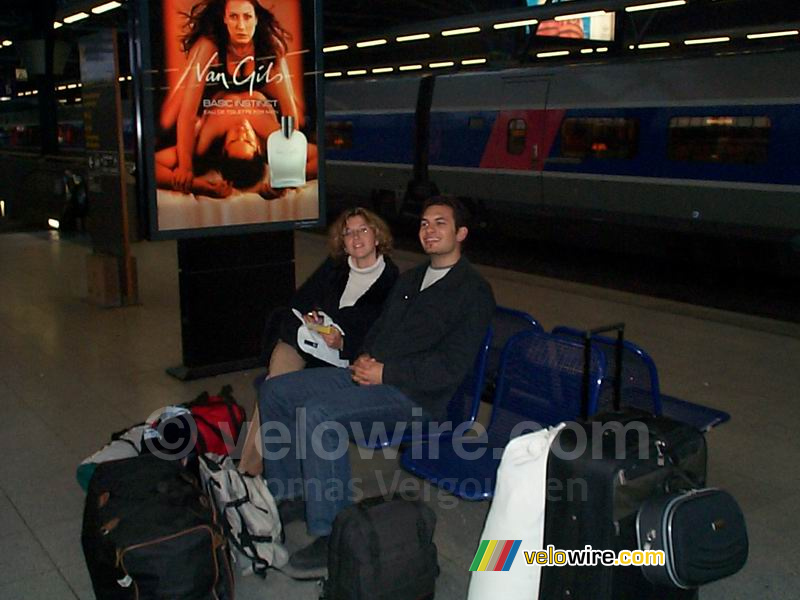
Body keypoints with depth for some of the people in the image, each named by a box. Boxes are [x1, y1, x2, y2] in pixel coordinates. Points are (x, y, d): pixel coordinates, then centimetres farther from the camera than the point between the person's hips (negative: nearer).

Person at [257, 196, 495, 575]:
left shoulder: (473, 292, -6)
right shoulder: (410, 279, 21)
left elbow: (452, 367, -15)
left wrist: (386, 372, -17)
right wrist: (365, 357, 4)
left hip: (414, 393, -9)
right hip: (371, 372, 9)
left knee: (318, 414, -30)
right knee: (274, 391, 0)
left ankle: (330, 536, -20)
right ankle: (288, 496, 10)